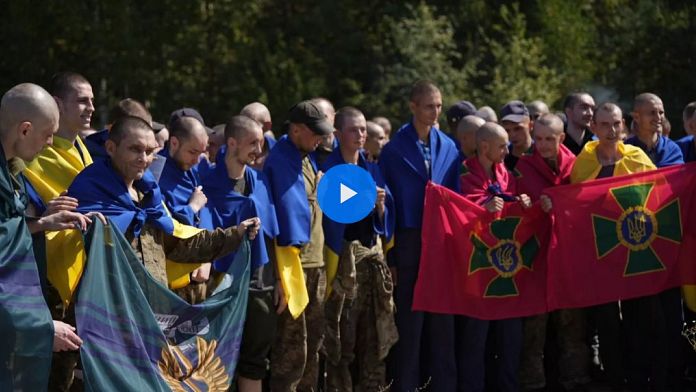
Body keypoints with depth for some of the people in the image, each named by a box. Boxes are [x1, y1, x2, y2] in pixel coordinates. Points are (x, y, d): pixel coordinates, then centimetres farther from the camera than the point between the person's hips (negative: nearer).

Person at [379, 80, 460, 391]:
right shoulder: (394, 149, -4)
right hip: (408, 242, -3)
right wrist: (389, 256, -8)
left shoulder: (448, 147, 8)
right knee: (409, 320, 1)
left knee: (442, 319, 7)